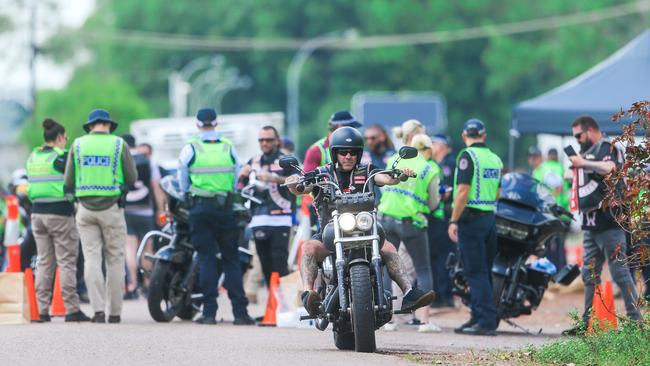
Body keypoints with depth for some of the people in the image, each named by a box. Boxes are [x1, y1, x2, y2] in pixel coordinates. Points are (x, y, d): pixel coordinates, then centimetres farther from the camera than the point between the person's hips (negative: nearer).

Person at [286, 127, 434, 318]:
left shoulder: (366, 172, 12)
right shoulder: (323, 173, 9)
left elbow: (385, 178, -6)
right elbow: (302, 188, -8)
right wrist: (294, 184, -31)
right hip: (329, 233, -2)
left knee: (388, 248, -22)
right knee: (309, 247, -31)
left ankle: (409, 292, -28)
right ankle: (308, 293, -45)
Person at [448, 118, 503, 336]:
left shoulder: (468, 156, -11)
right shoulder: (495, 159, 12)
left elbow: (463, 191, -18)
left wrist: (454, 221, -16)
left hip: (471, 218, -7)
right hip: (490, 218, 7)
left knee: (476, 272, -7)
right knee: (484, 271, 12)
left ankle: (486, 321, -12)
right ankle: (478, 318, 16)